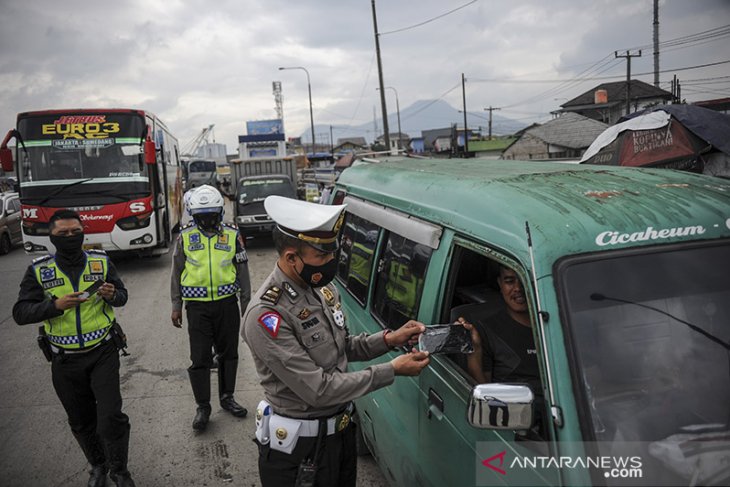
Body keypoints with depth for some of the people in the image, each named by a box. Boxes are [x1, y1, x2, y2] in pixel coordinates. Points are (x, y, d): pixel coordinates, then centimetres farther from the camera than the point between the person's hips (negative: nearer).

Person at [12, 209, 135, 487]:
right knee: (81, 421, 16)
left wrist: (112, 294, -18)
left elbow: (122, 297, 6)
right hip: (65, 360, 1)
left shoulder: (101, 261, -3)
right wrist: (56, 305, -27)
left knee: (111, 417, -6)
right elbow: (20, 313, -10)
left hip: (102, 353, -1)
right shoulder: (38, 270, -6)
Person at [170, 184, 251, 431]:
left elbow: (242, 272, 5)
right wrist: (176, 306, 6)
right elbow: (177, 274, 7)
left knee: (228, 354, 11)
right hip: (198, 306, -1)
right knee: (200, 358, 1)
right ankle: (203, 407, 15)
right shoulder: (185, 237, 0)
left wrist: (246, 305, 6)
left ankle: (227, 397, 29)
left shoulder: (232, 235, 0)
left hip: (227, 304, 1)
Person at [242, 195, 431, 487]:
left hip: (342, 428, 7)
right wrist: (392, 370, -22)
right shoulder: (265, 315, -27)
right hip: (297, 447, -7)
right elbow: (319, 390, -27)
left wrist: (388, 340, -8)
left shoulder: (322, 287, -2)